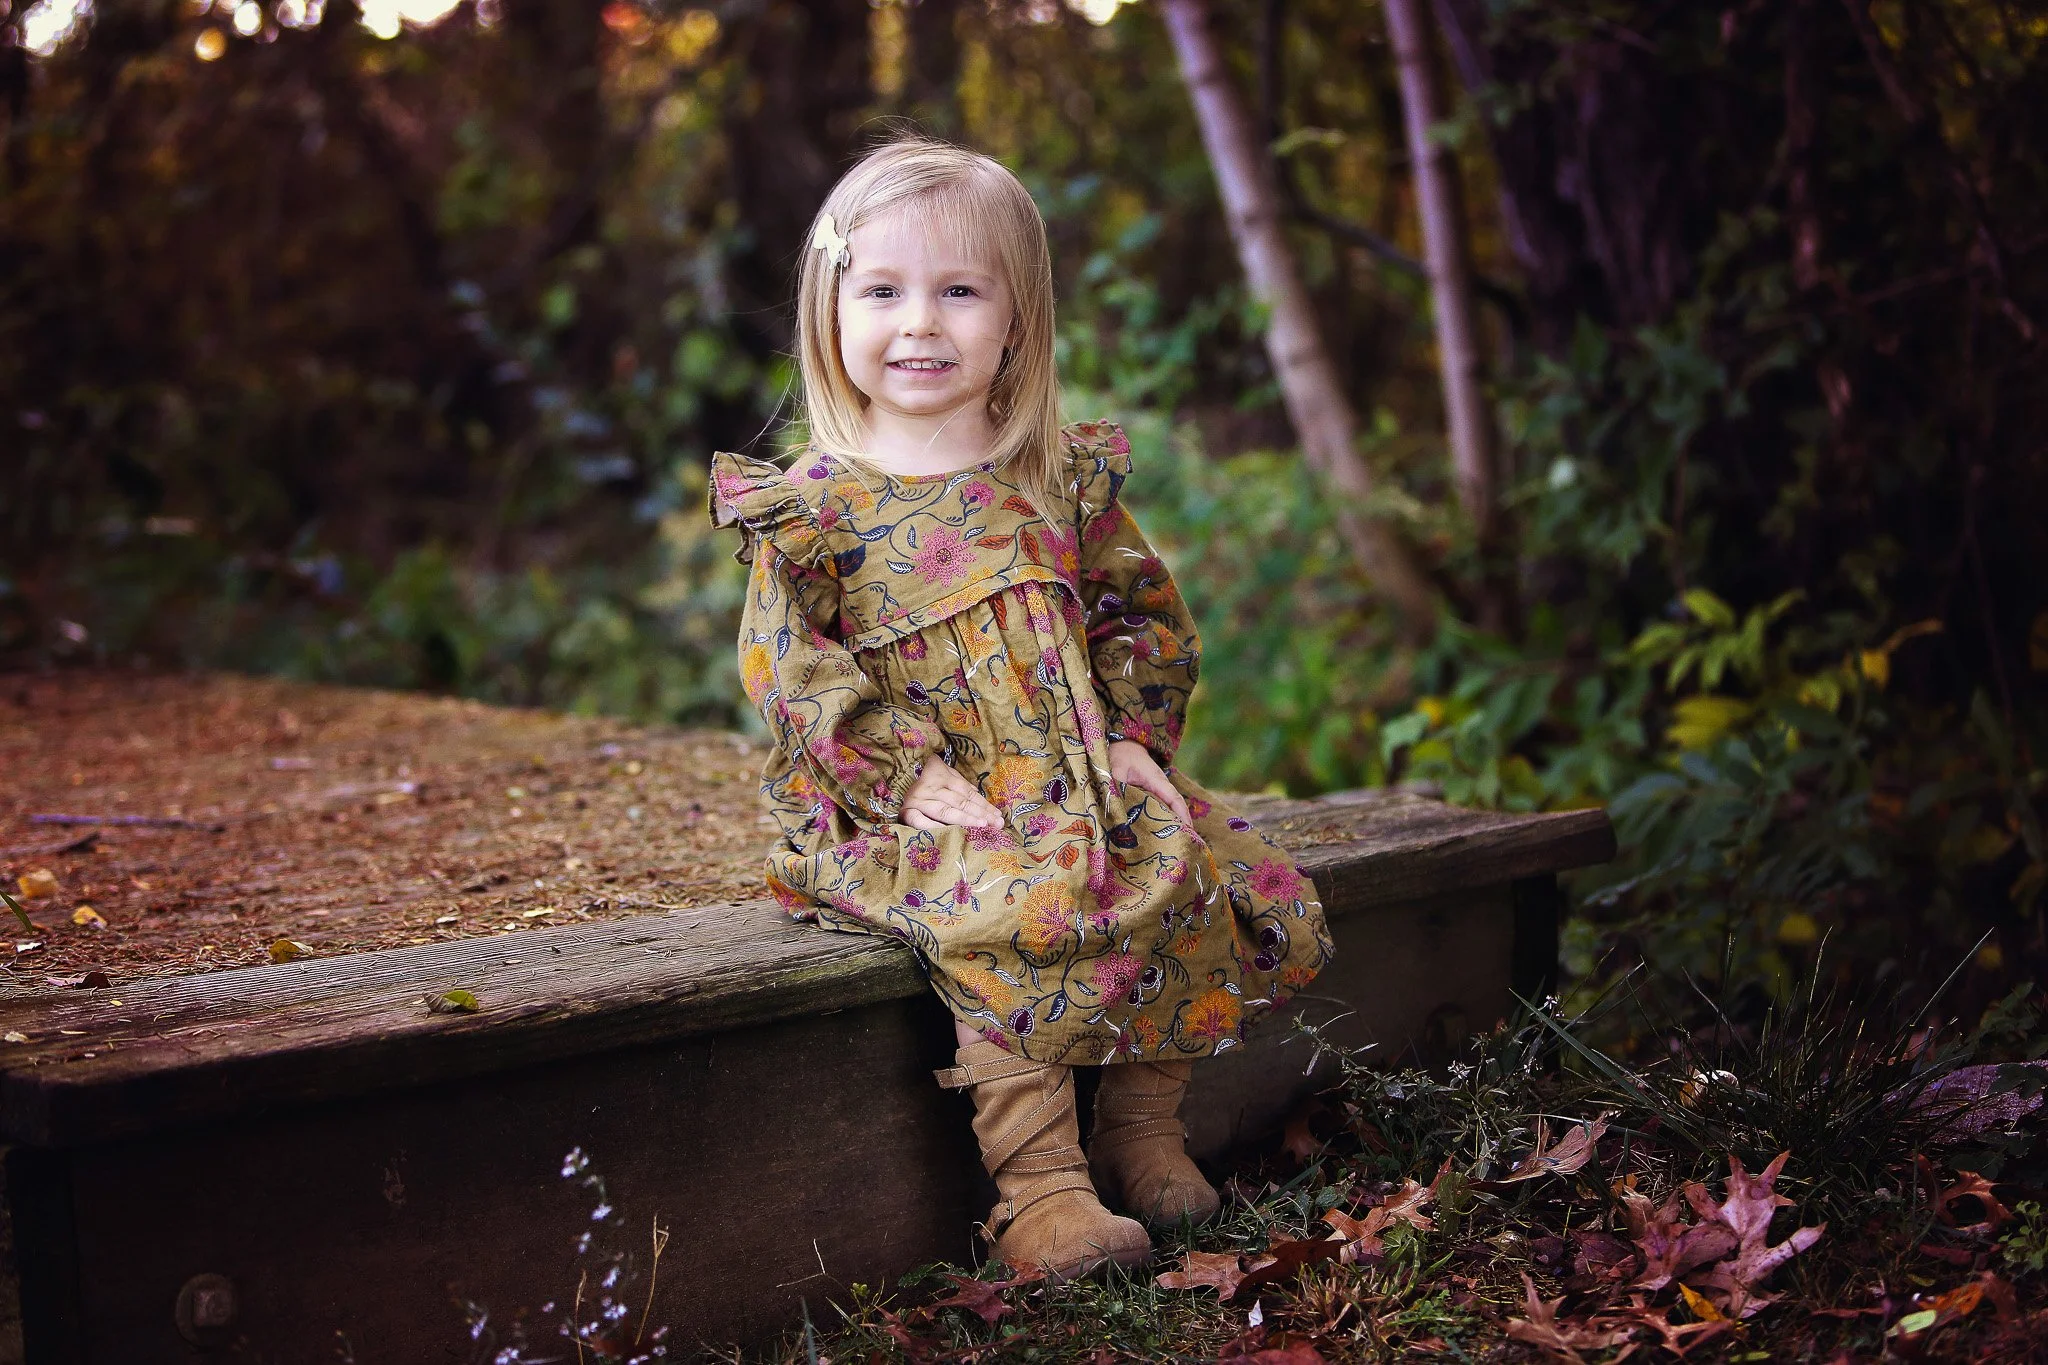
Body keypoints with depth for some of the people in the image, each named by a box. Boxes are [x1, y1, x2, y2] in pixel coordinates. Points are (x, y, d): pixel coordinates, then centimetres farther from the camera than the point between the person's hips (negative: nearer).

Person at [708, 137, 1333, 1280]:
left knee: (1202, 881, -12)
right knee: (1015, 911, -34)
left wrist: (1133, 739, -1)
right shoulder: (810, 509, 0)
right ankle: (1040, 1186, -25)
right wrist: (906, 774, -16)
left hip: (1083, 787, 5)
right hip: (918, 811, -5)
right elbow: (790, 670, -5)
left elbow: (1146, 616, 16)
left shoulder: (1067, 483, 11)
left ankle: (1143, 1129, 6)